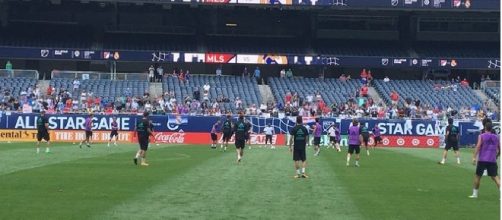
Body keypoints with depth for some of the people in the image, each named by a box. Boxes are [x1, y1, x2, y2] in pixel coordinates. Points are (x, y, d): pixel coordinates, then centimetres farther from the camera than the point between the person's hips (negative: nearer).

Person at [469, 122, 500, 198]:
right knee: (495, 176, 1)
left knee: (477, 176, 10)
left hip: (482, 160, -3)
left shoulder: (481, 136, 0)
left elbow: (478, 146, -12)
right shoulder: (496, 137, 12)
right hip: (492, 160, 3)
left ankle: (475, 194, 15)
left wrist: (474, 157, -16)